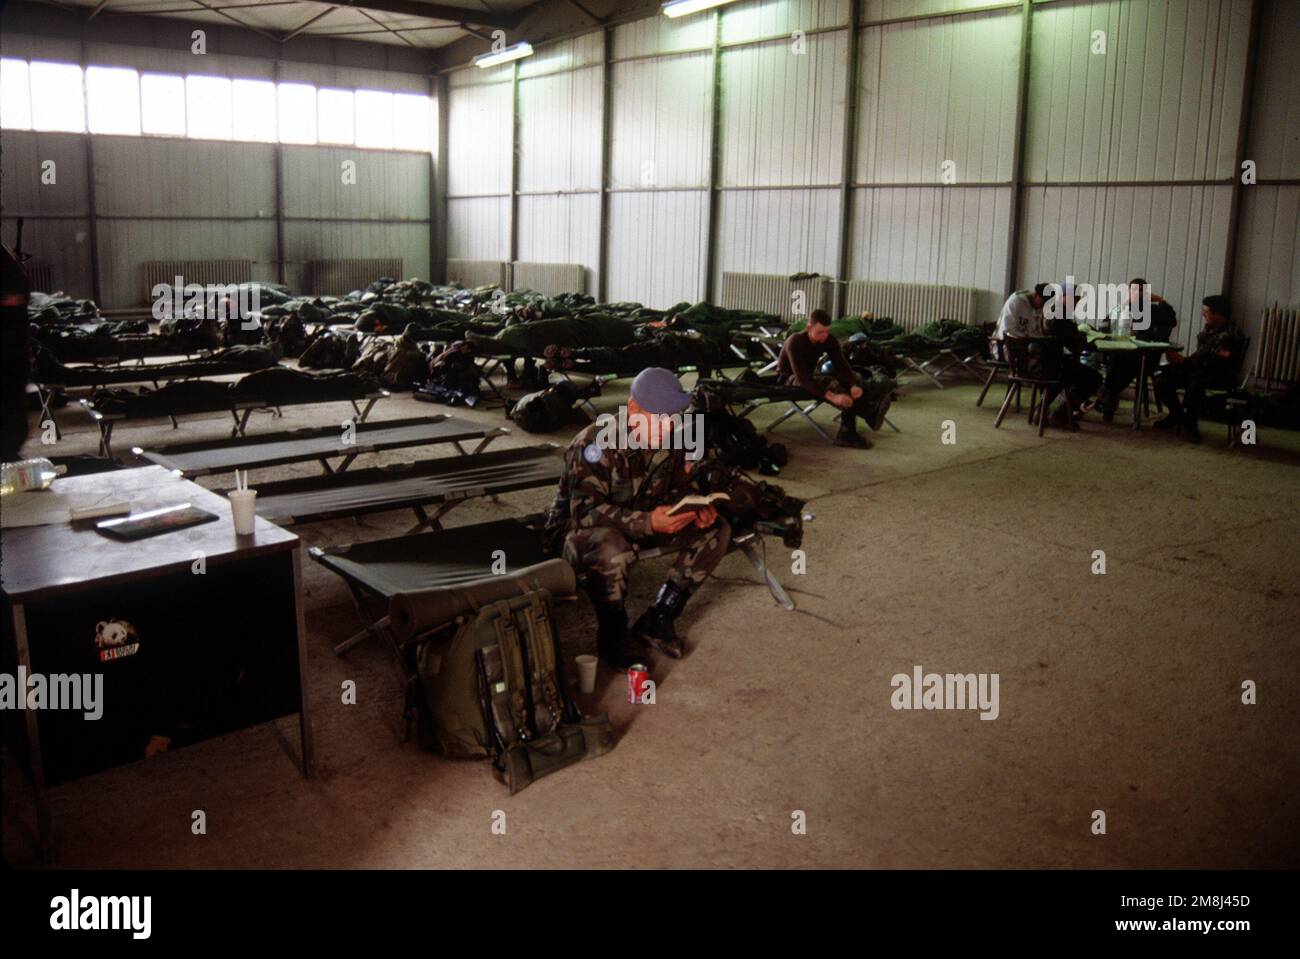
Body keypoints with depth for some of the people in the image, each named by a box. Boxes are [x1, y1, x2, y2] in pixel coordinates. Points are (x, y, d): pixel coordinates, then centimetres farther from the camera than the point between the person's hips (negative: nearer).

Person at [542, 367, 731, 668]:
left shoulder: (671, 440, -7)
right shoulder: (597, 443, -27)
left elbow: (681, 486, 6)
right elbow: (585, 511, -34)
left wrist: (696, 508, -19)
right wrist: (647, 522, -44)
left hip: (645, 522, 7)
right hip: (580, 531, -7)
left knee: (716, 531, -7)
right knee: (612, 549, -42)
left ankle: (657, 620, -5)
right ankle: (613, 633, -14)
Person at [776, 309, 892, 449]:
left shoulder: (829, 340, -11)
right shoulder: (795, 342, -29)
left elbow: (842, 365, -16)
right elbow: (803, 378, -38)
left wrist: (854, 385, -39)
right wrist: (832, 396, -49)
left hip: (810, 377, 6)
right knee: (827, 383, -35)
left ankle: (847, 433, -34)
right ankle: (870, 414, -44)